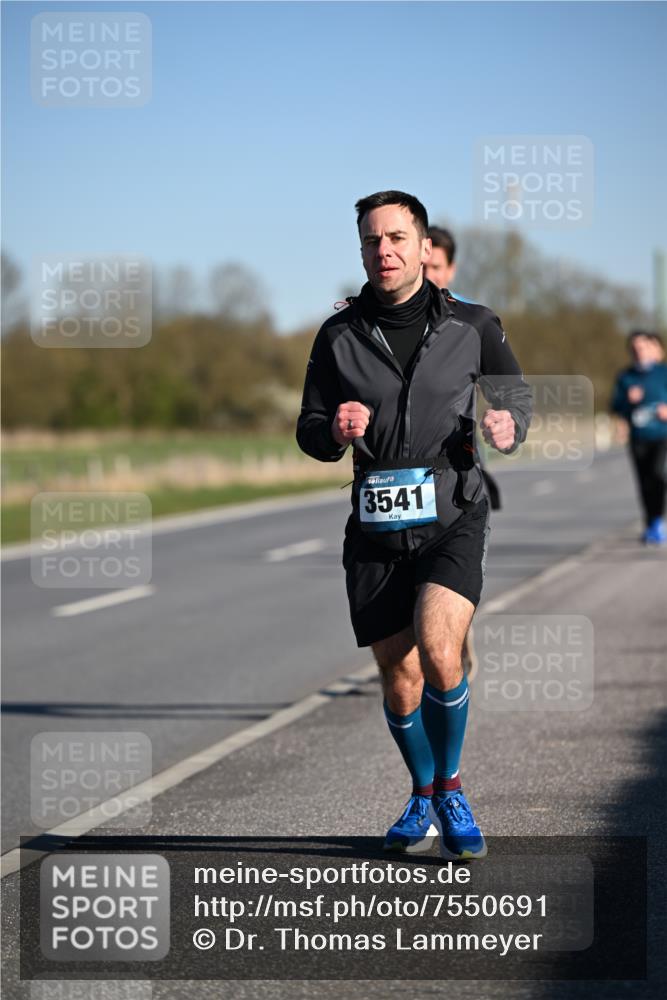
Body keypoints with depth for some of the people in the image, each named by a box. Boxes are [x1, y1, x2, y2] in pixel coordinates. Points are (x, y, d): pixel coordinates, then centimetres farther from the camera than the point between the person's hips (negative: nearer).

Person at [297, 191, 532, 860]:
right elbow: (308, 430, 10)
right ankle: (423, 796, 31)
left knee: (437, 648, -23)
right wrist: (336, 432, -14)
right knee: (400, 680, 4)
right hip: (376, 529, 2)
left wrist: (510, 423, -5)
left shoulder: (471, 326, 1)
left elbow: (515, 389, 18)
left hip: (452, 517, -2)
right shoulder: (339, 336, 3)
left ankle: (449, 789, 0)